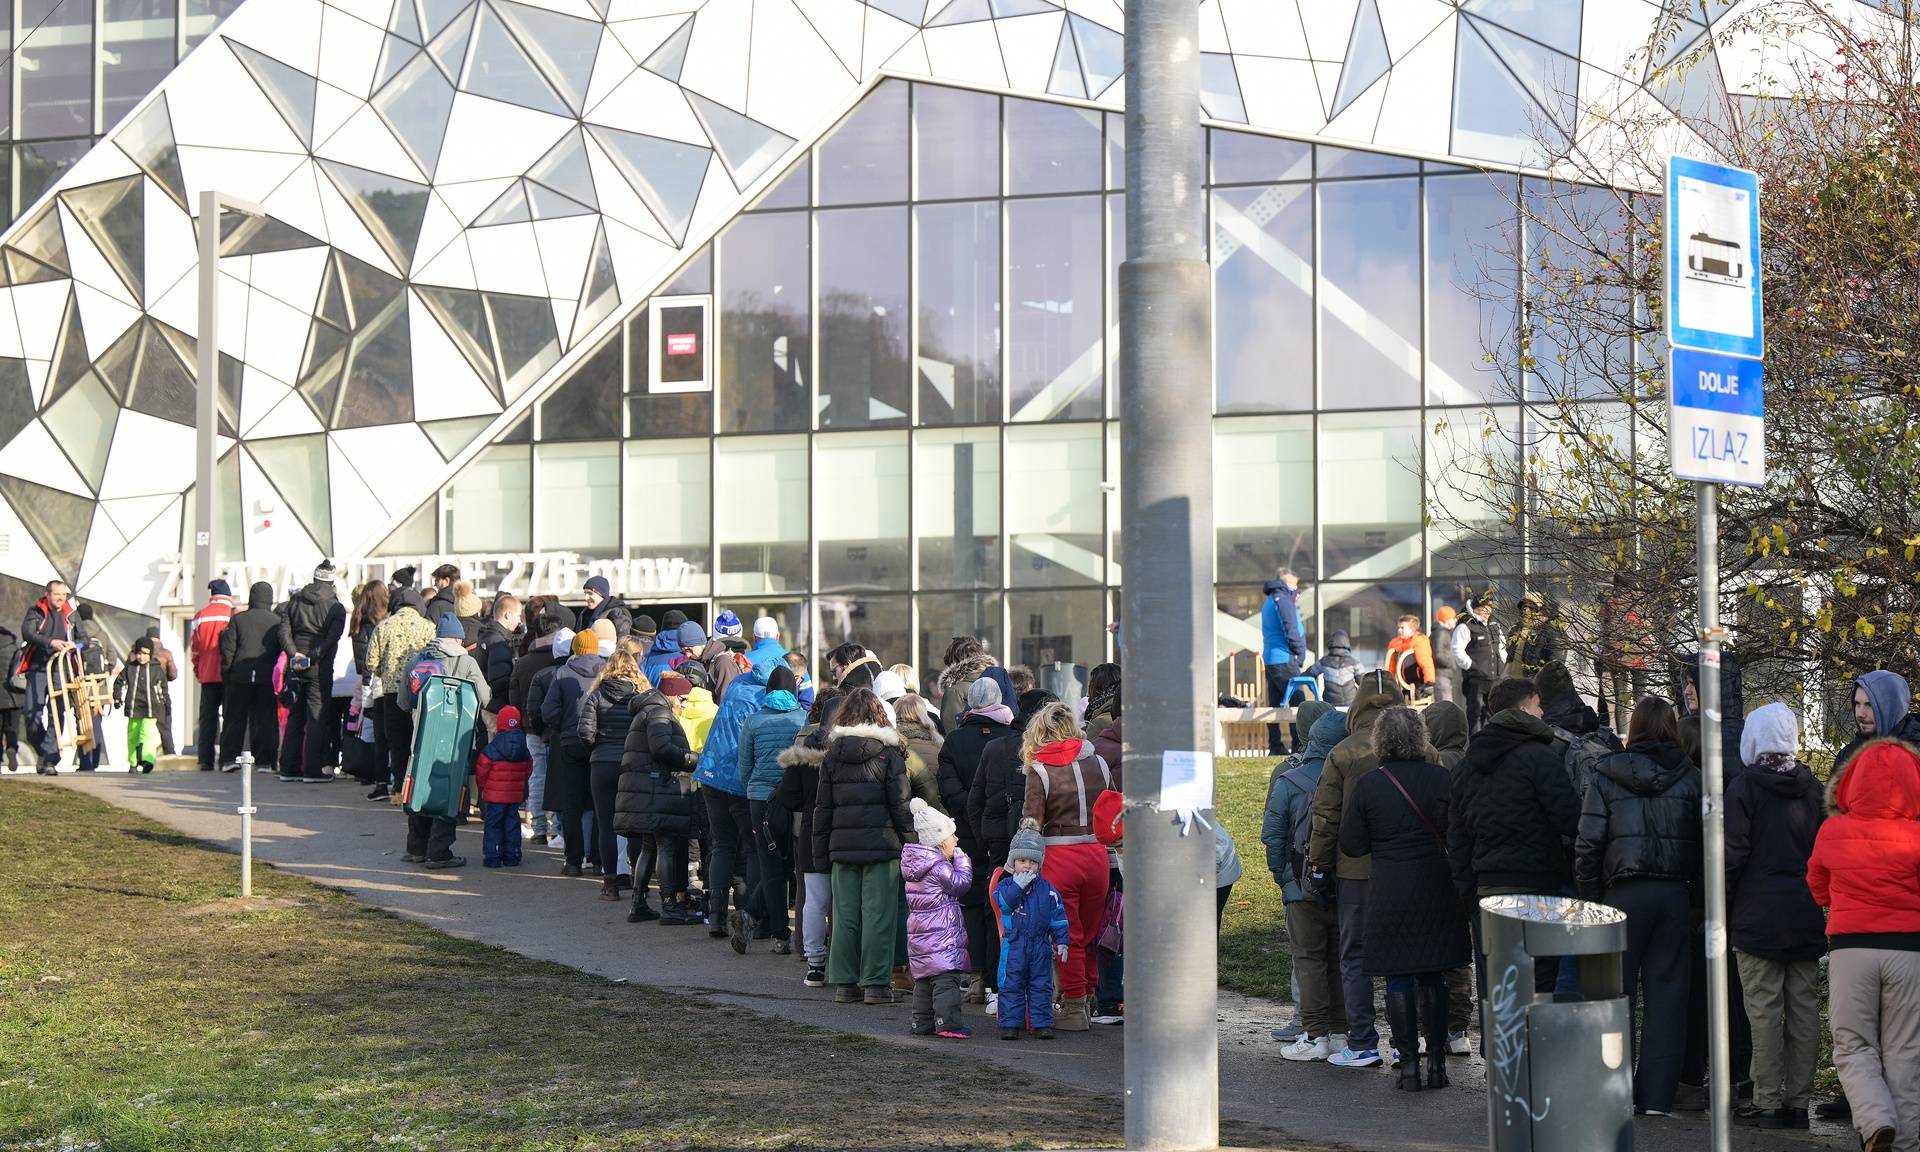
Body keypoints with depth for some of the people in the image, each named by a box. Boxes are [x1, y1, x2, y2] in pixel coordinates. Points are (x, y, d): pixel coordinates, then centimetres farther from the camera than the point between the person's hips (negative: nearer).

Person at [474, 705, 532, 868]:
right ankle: (512, 857, 12)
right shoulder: (524, 750, 1)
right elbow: (528, 771, 10)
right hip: (515, 795, 4)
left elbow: (481, 772, -8)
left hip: (494, 795, -4)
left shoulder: (490, 750, -12)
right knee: (512, 824, 11)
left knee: (493, 825, 3)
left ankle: (493, 857, 1)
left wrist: (482, 787, 10)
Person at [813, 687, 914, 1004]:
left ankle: (845, 982, 11)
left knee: (845, 914, 7)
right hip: (880, 844, -4)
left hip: (842, 845, 4)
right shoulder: (888, 754, -4)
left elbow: (822, 807, 10)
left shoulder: (832, 755, 7)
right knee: (877, 913, -1)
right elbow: (901, 805, -5)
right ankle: (875, 983, 0)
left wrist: (820, 848, 15)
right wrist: (910, 842, 1)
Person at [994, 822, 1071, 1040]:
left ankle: (1041, 1023, 11)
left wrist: (1062, 942, 2)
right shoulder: (1006, 885, 1)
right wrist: (1019, 884, -23)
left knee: (1041, 986, 6)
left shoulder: (1047, 888, 6)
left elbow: (1058, 917, 8)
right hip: (1014, 945, -2)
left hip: (1040, 944, 2)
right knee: (1011, 985, 1)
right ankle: (1010, 1024, 7)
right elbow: (1004, 902, -19)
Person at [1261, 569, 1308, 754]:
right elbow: (1290, 629, -15)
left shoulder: (1269, 601, 21)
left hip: (1269, 659, 9)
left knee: (1275, 703, 8)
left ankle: (1275, 746, 7)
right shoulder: (1283, 598, -9)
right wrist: (1299, 652, -4)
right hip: (1284, 658, -9)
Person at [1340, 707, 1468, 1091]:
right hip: (1435, 887, 2)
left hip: (1388, 891, -2)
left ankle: (1409, 1065, 3)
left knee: (1398, 979, 5)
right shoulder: (1440, 778, -5)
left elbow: (1352, 844, -3)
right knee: (1433, 977, 12)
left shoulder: (1368, 785, -7)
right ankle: (1436, 1063, 13)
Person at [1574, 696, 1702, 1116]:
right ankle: (1657, 1095, 6)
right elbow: (1707, 841, 0)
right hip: (1675, 893, 1)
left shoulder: (1606, 776, 0)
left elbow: (1588, 843, -4)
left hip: (1625, 892, -1)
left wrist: (1589, 897, 3)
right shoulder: (1691, 778, 3)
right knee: (1666, 991, 6)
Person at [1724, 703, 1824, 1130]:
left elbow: (1734, 855, -9)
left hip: (1759, 918, -5)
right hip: (1807, 918, 5)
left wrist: (1721, 913, -2)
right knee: (1804, 1010, 7)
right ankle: (1798, 1101, 10)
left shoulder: (1744, 787, -7)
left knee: (1764, 1011, -3)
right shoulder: (1811, 787, 8)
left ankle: (1767, 1103, -3)